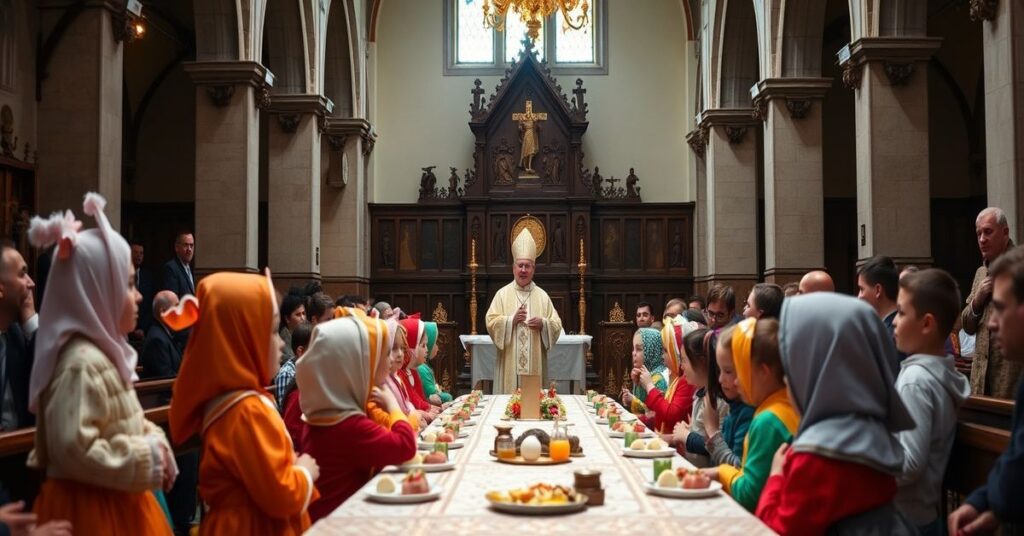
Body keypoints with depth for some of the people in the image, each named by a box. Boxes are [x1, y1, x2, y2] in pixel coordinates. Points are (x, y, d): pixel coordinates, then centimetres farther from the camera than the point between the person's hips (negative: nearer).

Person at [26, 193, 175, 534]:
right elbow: (75, 450, -27)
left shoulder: (104, 352, 12)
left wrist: (153, 441, 3)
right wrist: (148, 458, -19)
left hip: (114, 505, 10)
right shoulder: (83, 363, -21)